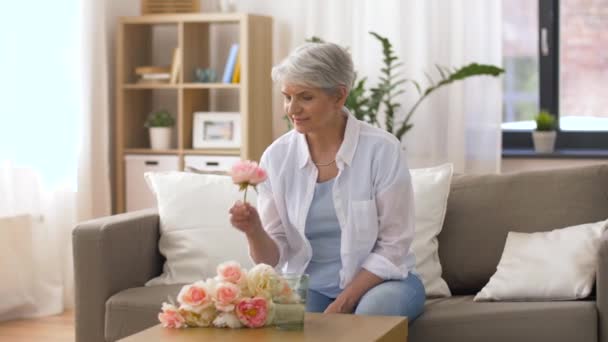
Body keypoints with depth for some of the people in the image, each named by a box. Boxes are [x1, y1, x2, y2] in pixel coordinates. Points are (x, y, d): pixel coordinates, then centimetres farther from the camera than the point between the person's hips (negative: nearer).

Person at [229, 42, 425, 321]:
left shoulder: (382, 150, -14)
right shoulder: (276, 157, -5)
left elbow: (393, 248, -11)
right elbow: (273, 256, -3)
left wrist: (341, 306, -18)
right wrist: (254, 231, -25)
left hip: (379, 281, -2)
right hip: (309, 284, 2)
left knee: (374, 311, -34)